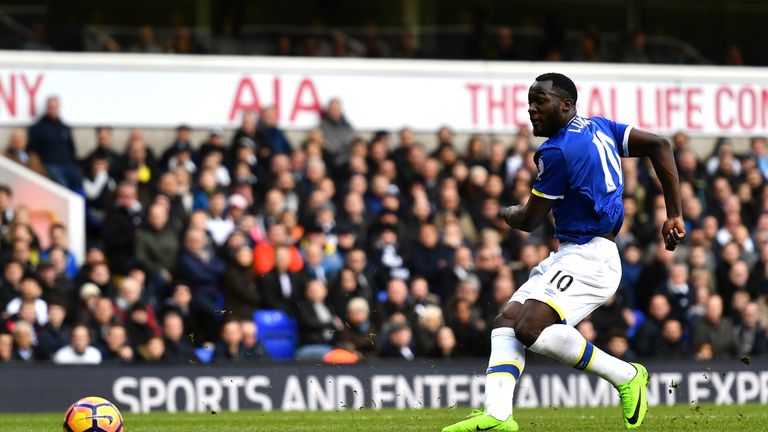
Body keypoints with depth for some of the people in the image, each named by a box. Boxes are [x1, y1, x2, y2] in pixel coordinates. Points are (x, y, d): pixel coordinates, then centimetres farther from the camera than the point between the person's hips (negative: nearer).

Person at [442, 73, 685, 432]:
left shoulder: (558, 151, -15)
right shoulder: (598, 128, 12)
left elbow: (530, 221, -8)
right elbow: (658, 146, 11)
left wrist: (508, 214, 17)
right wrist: (674, 215, 11)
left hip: (589, 258, -11)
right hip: (568, 256, 11)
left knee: (531, 328, -25)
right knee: (506, 321, 0)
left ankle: (625, 375, -9)